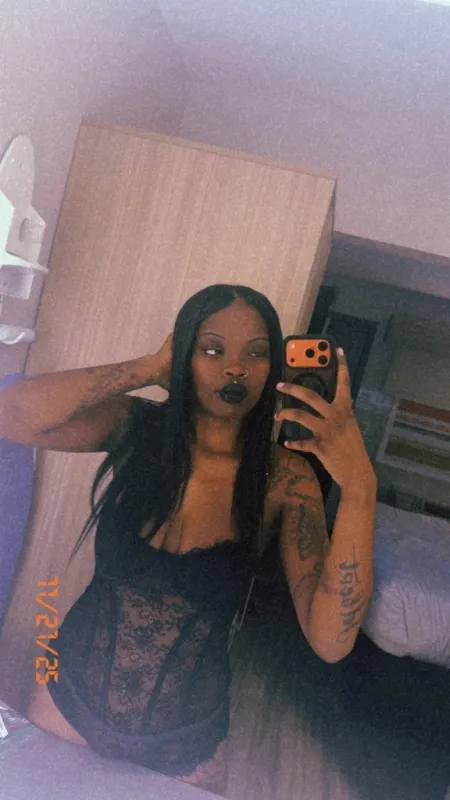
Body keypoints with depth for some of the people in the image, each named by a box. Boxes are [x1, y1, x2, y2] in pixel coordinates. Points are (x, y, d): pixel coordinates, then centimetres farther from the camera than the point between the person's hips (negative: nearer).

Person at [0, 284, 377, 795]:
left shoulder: (283, 477, -18)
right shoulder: (136, 428, -15)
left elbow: (330, 641, -25)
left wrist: (359, 489, -36)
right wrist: (150, 368, -27)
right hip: (72, 701, 1)